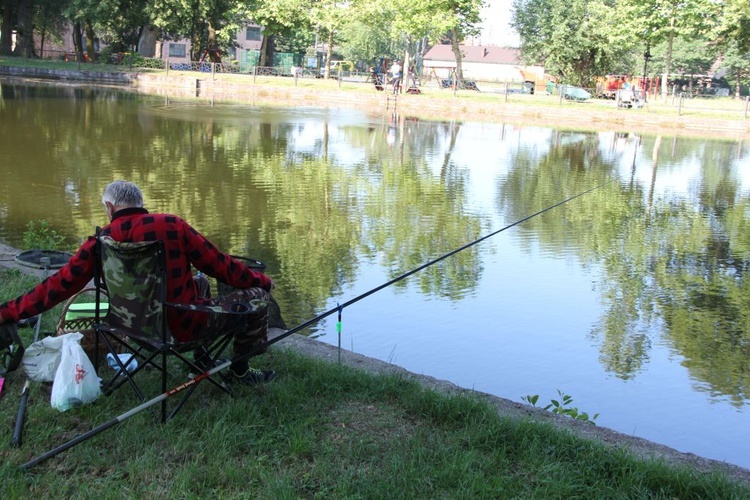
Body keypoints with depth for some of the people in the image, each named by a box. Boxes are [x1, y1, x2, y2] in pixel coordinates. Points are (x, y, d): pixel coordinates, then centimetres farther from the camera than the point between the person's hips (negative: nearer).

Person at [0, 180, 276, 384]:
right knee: (255, 294, 7)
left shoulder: (102, 241, -6)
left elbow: (59, 284, -2)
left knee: (200, 281, 31)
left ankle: (202, 357, 33)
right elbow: (219, 264, -10)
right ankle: (240, 369, 16)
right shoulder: (171, 225, -15)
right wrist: (262, 281, 4)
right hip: (183, 325, -6)